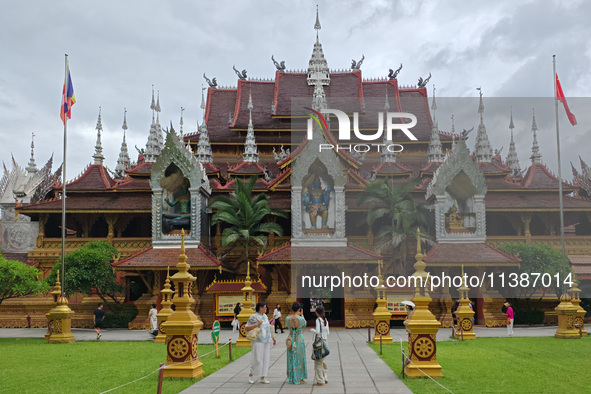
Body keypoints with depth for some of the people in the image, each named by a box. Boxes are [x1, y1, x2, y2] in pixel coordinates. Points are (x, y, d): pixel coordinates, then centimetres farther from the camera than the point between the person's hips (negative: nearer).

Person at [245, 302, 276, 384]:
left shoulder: (265, 316, 15)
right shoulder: (253, 317, -8)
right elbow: (246, 328, -11)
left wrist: (273, 337, 21)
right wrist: (257, 324, -19)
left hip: (267, 341, 7)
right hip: (258, 341, -7)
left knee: (265, 359, 6)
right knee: (257, 359, -6)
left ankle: (263, 377, 12)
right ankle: (251, 375, 12)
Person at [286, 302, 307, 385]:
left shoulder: (288, 318, -7)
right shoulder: (301, 318, -16)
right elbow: (304, 325, 5)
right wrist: (302, 315, 11)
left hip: (291, 338, 3)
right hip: (299, 338, -3)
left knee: (291, 359, 12)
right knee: (299, 358, 7)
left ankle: (291, 378, 17)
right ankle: (299, 378, 11)